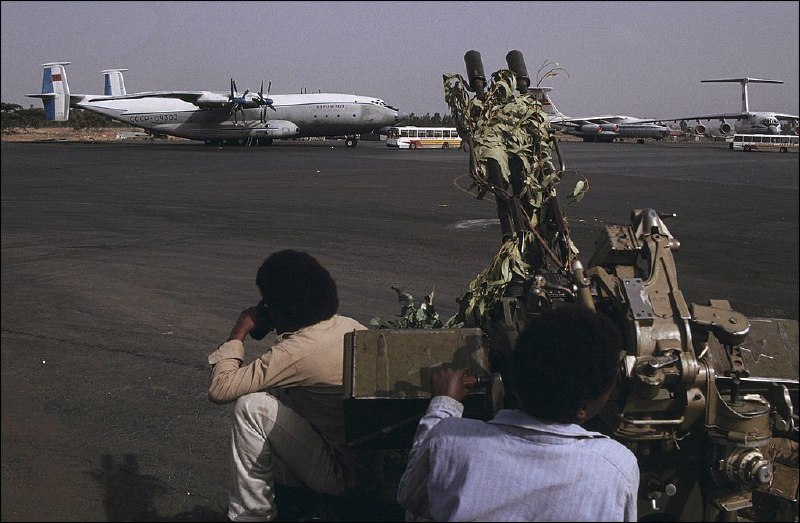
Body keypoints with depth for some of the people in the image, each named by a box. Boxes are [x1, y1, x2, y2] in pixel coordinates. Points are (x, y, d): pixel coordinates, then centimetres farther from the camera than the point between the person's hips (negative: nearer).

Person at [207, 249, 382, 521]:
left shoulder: (298, 351, -23)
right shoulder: (350, 326, 0)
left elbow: (219, 389, -19)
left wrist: (238, 333, -7)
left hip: (345, 475, -8)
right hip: (373, 464, 8)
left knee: (251, 407, -11)